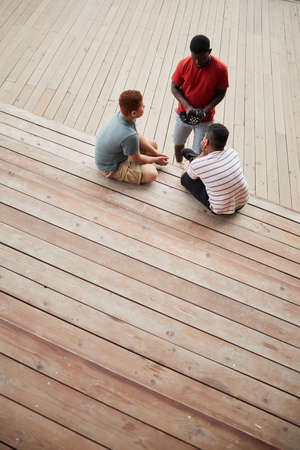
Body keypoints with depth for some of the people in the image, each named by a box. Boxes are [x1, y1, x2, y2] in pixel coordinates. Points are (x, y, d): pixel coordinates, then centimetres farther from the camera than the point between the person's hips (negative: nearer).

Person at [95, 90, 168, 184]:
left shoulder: (121, 114, -16)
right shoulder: (129, 136, -40)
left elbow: (138, 136, 1)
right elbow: (137, 159, -21)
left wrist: (155, 153, 2)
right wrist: (156, 160, -4)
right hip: (110, 169, -8)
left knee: (153, 145, 11)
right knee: (152, 174, -22)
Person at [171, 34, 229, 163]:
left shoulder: (220, 69, -19)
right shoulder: (184, 64, -16)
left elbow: (221, 93, -9)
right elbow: (174, 87, -7)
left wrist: (204, 111, -23)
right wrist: (187, 107, -21)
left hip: (205, 119, -2)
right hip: (183, 114, 3)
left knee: (198, 152, 5)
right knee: (178, 144, 21)